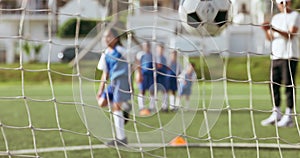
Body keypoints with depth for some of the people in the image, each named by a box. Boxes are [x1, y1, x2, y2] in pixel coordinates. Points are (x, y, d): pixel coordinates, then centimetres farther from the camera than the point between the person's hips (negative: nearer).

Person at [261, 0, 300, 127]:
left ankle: (288, 116, -6)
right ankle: (276, 114, 15)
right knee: (273, 84, 6)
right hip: (276, 56, 7)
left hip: (289, 56, -7)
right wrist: (266, 30, -4)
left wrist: (276, 30, -25)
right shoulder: (275, 18, 18)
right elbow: (270, 38, 16)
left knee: (288, 85, -7)